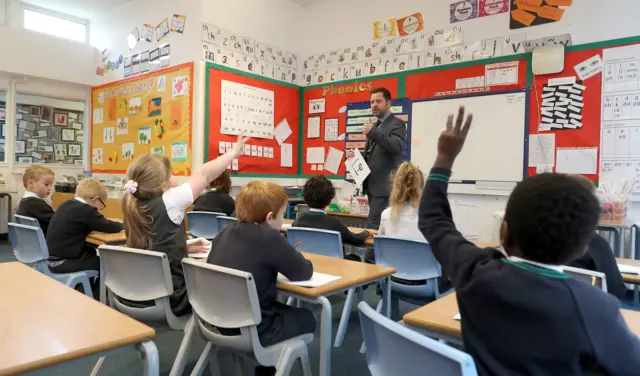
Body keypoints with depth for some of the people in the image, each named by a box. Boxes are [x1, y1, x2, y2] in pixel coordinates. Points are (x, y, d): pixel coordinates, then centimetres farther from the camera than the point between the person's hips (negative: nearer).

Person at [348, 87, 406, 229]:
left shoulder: (397, 124, -6)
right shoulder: (375, 126, 20)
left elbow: (397, 147, -24)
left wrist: (373, 132, -30)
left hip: (383, 185, -8)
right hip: (372, 185, 8)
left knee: (373, 226, -13)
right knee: (381, 224, 11)